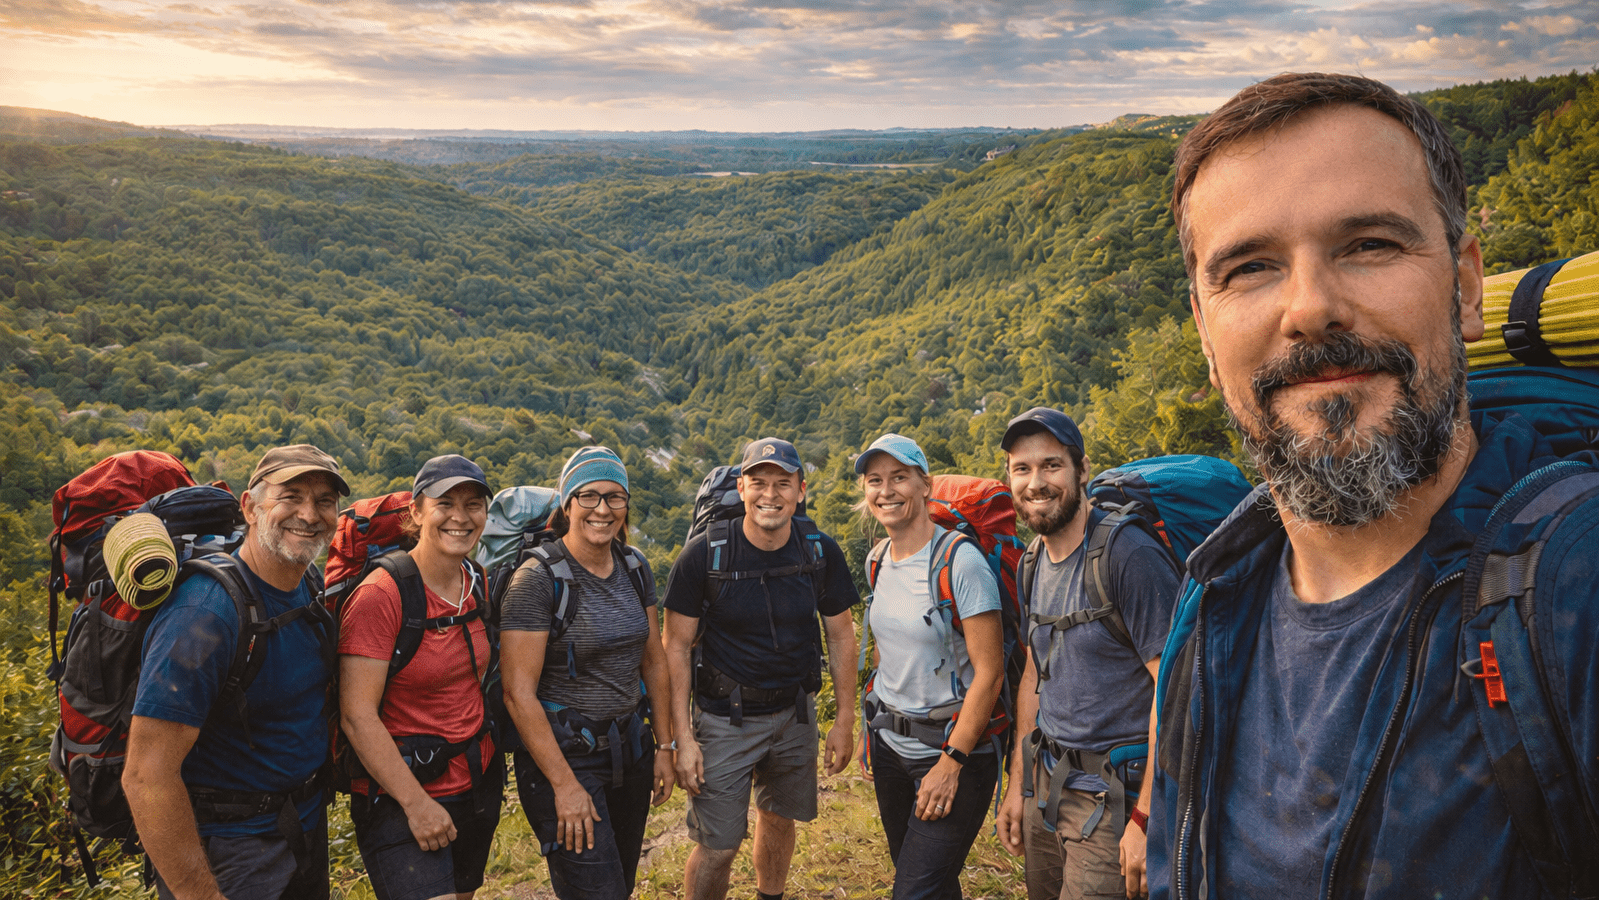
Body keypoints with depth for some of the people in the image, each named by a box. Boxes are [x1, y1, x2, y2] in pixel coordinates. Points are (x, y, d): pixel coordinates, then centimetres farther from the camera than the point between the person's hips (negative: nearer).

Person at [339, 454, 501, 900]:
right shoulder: (381, 594, -17)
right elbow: (357, 715, -19)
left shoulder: (478, 583, 4)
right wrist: (416, 803, -19)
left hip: (477, 782, 7)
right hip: (400, 796, -7)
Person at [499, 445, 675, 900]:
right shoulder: (537, 578, -16)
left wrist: (664, 746, 9)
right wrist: (565, 785, -18)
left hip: (630, 746, 6)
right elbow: (519, 693, -18)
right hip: (564, 754, -6)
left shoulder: (635, 567, 3)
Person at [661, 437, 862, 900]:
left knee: (778, 820, 21)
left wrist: (845, 719, 4)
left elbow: (841, 635, 3)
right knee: (717, 847, -1)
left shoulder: (822, 553, -8)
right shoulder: (703, 555, -17)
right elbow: (677, 646, -10)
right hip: (725, 718, -3)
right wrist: (682, 736, -13)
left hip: (795, 714, 3)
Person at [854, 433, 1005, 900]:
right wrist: (872, 729, 14)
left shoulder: (961, 561, -18)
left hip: (955, 748, -7)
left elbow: (989, 672, -18)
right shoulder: (878, 559, 4)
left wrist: (951, 763, -17)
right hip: (890, 746, 7)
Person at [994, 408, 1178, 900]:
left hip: (1115, 792, -7)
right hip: (1049, 784, 8)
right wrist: (1017, 783, 15)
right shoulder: (1034, 562, 8)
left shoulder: (1130, 555, -18)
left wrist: (1146, 819, -21)